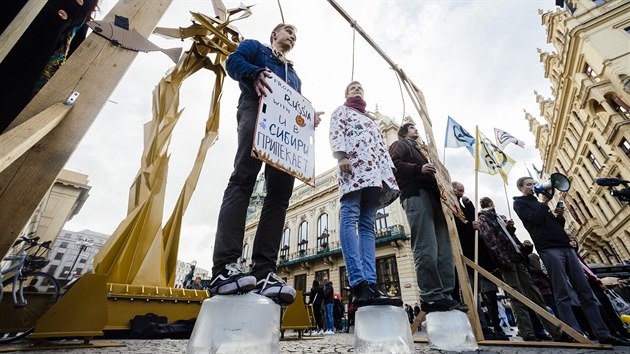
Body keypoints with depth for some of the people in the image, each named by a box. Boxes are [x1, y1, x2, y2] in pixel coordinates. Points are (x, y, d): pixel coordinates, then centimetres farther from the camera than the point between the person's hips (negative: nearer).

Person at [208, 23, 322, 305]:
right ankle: (224, 267, -29)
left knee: (279, 193, -14)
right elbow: (234, 62, 8)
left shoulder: (294, 74, 41)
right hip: (258, 110, -5)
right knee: (243, 180, -24)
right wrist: (256, 73, -14)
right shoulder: (254, 46, 28)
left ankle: (264, 271, -19)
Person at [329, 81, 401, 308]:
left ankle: (370, 284, -16)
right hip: (352, 166, -5)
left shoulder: (371, 120, 39)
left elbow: (381, 146, 28)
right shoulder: (342, 111, 24)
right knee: (349, 218, -21)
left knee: (367, 224, -9)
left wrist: (390, 171, 12)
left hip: (375, 172, 6)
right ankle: (359, 284, -29)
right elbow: (336, 134, 5)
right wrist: (341, 156, -15)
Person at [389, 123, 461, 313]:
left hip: (431, 194, 9)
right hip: (415, 194, -9)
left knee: (444, 250, 2)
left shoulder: (418, 149, 39)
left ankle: (445, 296, 6)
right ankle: (431, 297, -11)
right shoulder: (399, 145, 15)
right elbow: (394, 164, -8)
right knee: (427, 251, -16)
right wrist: (419, 169, -17)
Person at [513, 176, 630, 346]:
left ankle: (604, 335, 7)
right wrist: (544, 202, -6)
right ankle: (577, 335, -8)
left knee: (585, 292, 3)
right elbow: (535, 219, -12)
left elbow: (558, 226, 25)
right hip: (549, 249, -7)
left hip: (566, 248, 8)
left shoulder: (538, 203, 27)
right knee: (562, 294, -10)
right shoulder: (519, 203, 4)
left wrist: (559, 216, 6)